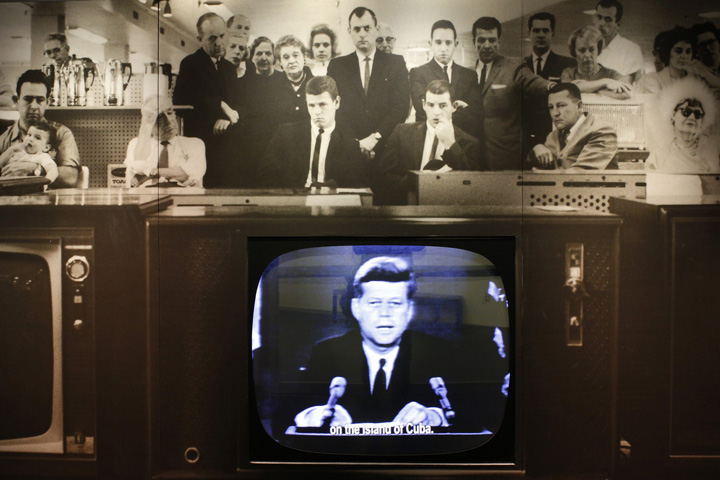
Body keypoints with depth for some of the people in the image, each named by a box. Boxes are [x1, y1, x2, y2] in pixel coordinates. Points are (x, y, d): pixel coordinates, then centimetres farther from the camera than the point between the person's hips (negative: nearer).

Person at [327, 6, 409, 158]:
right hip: (348, 149, 0)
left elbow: (402, 106, -2)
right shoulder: (336, 66, 10)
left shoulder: (396, 63, 7)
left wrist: (375, 138, -13)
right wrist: (356, 143, -11)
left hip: (386, 147, 0)